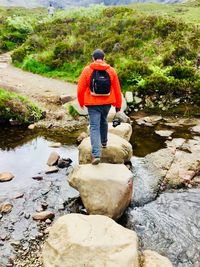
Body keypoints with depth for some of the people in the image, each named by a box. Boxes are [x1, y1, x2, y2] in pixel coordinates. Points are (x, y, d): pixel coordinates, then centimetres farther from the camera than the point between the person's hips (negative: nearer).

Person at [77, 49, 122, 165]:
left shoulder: (87, 70, -5)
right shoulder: (111, 70, 1)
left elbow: (80, 89, -4)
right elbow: (117, 89, 3)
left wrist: (81, 103, 10)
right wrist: (118, 104, 12)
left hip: (92, 104, -3)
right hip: (107, 103, 3)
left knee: (94, 127, -3)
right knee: (103, 122, 26)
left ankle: (96, 155, -13)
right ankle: (104, 142, 46)